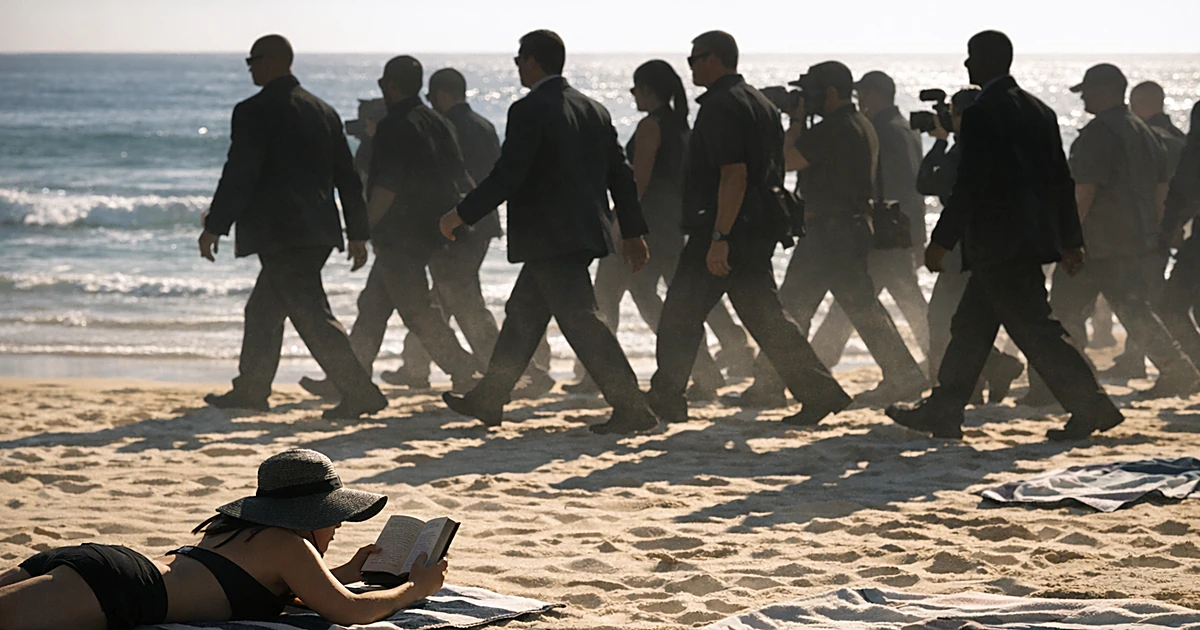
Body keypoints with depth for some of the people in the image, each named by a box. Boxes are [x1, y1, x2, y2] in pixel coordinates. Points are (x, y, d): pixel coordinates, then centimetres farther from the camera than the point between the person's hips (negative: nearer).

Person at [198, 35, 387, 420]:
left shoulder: (254, 112, -9)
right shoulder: (324, 112, 14)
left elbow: (239, 174, -15)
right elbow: (348, 177, 14)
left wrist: (214, 227, -11)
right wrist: (358, 235, 18)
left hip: (279, 232, -8)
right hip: (318, 231, 8)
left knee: (312, 316, -10)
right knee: (264, 309, 20)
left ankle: (360, 392, -17)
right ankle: (250, 390, 26)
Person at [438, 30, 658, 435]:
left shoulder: (528, 111, -14)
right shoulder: (593, 110, 11)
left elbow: (507, 176, -19)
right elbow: (620, 174, 12)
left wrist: (462, 215, -9)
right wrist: (634, 233, 17)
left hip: (550, 240, -9)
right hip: (584, 232, 9)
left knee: (580, 321, -9)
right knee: (523, 314, 18)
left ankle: (632, 409, -12)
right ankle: (488, 400, 26)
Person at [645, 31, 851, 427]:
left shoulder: (720, 107, -13)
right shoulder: (760, 103, 18)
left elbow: (734, 175, -22)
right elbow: (773, 173, 22)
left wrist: (719, 239, -25)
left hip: (726, 230, -9)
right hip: (760, 230, 9)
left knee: (679, 317, 1)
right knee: (765, 317, 8)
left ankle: (664, 400, 5)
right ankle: (819, 392, 1)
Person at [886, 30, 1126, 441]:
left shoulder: (981, 114, -14)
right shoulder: (1039, 111, 12)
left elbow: (969, 186, -18)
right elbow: (1061, 179, 14)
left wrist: (941, 241, -13)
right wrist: (1070, 240, 18)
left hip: (1000, 242, -9)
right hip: (1033, 235, 9)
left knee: (1035, 330, -7)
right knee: (971, 326, 14)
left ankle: (1092, 407, -10)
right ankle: (942, 411, 19)